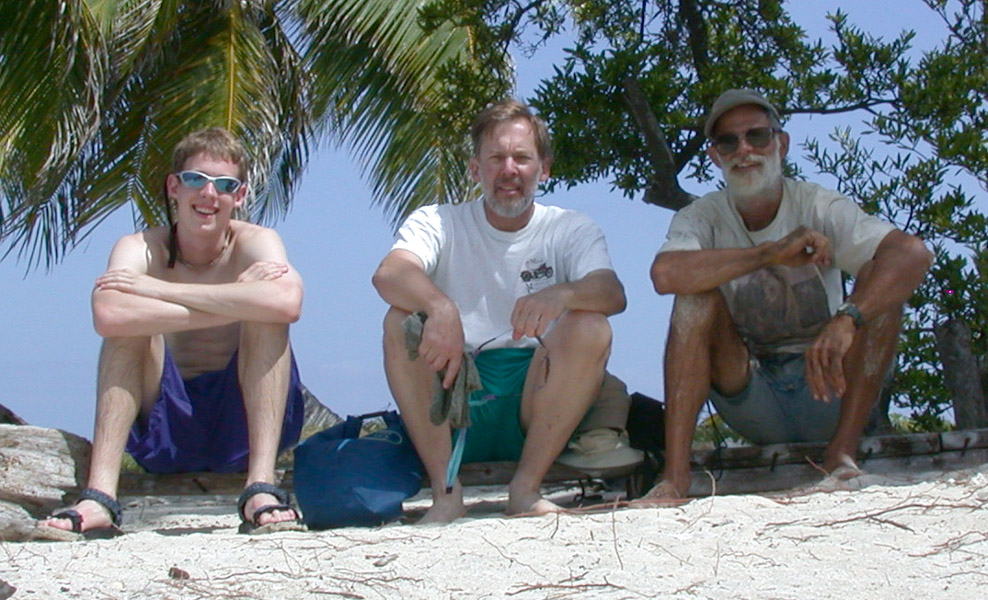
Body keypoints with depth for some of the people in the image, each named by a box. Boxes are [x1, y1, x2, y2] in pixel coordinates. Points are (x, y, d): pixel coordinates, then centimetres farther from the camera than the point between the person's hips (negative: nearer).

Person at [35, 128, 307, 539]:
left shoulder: (256, 243, -8)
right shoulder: (140, 249, -6)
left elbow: (286, 302, -34)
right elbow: (107, 316, -31)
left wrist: (160, 289, -28)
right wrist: (233, 303, -30)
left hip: (245, 421, -1)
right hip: (164, 433, 1)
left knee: (267, 313, -23)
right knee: (128, 322, -22)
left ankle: (261, 490, -30)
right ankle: (99, 496, -30)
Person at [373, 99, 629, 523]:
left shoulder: (572, 231, 5)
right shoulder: (439, 223, 4)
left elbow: (613, 293, -16)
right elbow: (388, 274, -18)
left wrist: (561, 294, -39)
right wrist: (440, 307, -41)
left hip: (537, 402, 0)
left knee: (591, 327, -23)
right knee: (401, 320, -22)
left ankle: (526, 487, -19)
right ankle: (445, 489, -21)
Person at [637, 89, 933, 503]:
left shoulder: (818, 207, -9)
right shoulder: (702, 218, -6)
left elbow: (914, 253, -27)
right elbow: (665, 274, -30)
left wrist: (845, 321, -44)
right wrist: (771, 253, -31)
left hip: (827, 392, 0)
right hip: (752, 402, 1)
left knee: (883, 280, -20)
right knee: (698, 297, -22)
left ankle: (843, 452, -24)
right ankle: (674, 477, -30)